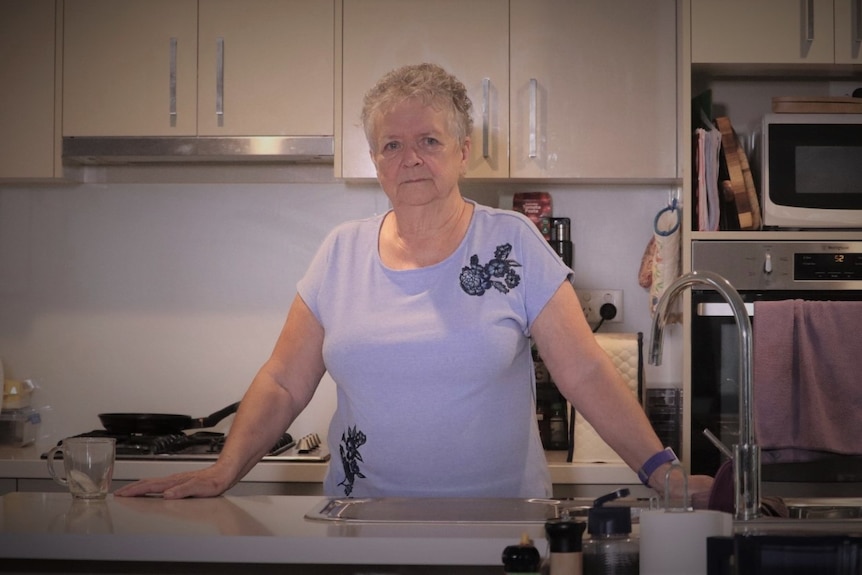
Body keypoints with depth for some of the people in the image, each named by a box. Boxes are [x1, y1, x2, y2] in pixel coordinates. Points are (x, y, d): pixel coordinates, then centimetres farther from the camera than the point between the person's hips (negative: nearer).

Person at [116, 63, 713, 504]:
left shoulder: (512, 243, -2)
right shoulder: (343, 251, 5)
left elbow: (586, 373, -4)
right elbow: (283, 383, 5)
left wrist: (661, 471, -13)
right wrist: (224, 472, -8)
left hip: (499, 524, -1)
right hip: (365, 524, 2)